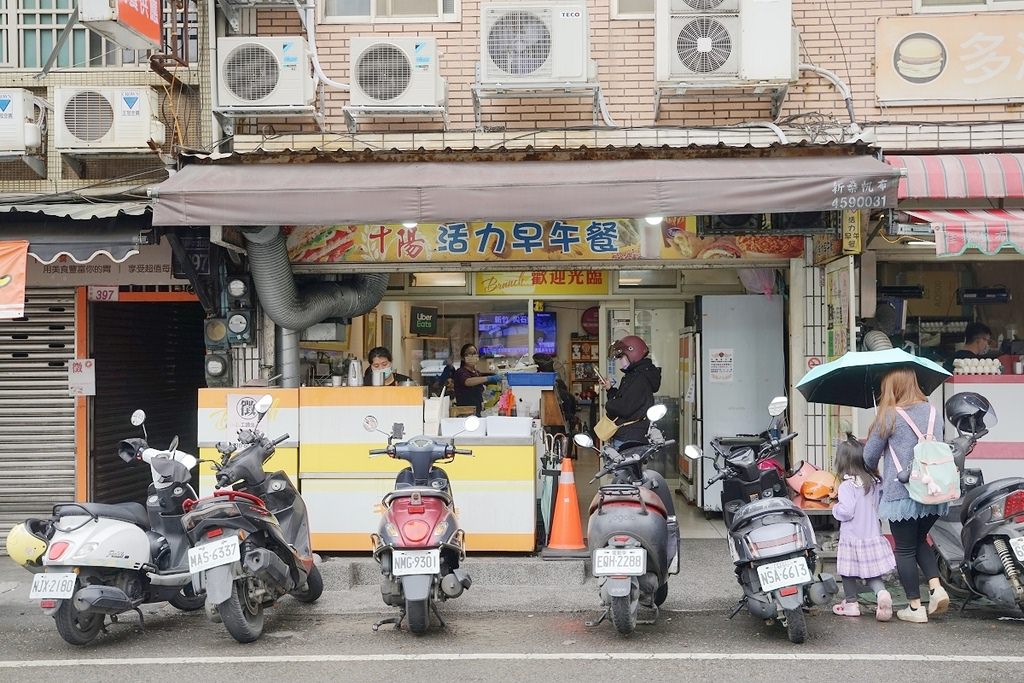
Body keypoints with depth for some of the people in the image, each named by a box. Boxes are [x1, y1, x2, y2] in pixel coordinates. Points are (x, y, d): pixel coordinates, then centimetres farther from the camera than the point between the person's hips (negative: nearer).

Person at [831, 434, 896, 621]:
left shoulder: (847, 486, -18)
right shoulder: (875, 483, 3)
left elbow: (846, 511, -23)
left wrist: (835, 508, -4)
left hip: (852, 536, -6)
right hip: (873, 534, 6)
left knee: (848, 571, 11)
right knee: (872, 573, 11)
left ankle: (851, 603, 19)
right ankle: (882, 593, -13)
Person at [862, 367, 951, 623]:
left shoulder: (890, 415, -10)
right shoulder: (932, 411, 7)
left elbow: (870, 455, -2)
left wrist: (873, 470, 20)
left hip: (901, 494, -6)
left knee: (905, 549, 6)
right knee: (920, 540, 24)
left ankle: (915, 607, 11)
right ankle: (936, 588, 7)